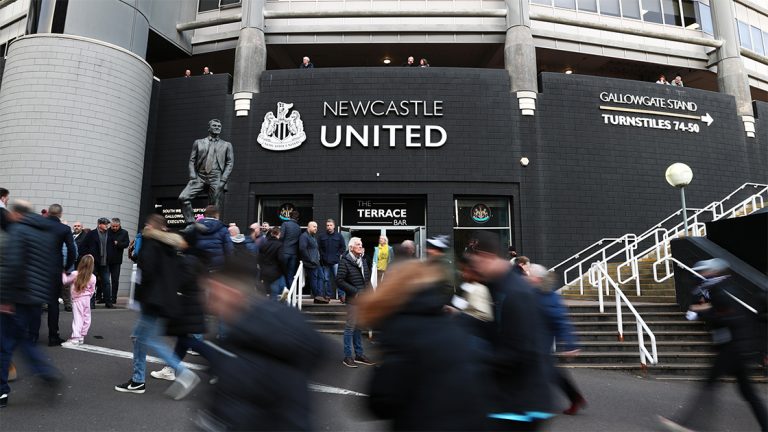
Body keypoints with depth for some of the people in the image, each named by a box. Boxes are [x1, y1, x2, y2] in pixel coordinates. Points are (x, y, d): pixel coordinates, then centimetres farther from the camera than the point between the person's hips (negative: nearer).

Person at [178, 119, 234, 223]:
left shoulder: (227, 145, 16)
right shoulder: (198, 142, 18)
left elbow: (230, 163, 8)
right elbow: (192, 161, 12)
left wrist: (223, 181, -5)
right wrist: (193, 177, -4)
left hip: (216, 179, -1)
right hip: (200, 177, 1)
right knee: (183, 197, -19)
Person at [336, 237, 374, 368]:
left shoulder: (363, 260, 13)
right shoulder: (345, 261, -9)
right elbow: (339, 281, -15)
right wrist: (355, 291, -16)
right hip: (353, 298, -7)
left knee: (359, 326, 15)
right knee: (350, 326, -3)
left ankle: (359, 355, 23)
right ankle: (347, 357, 5)